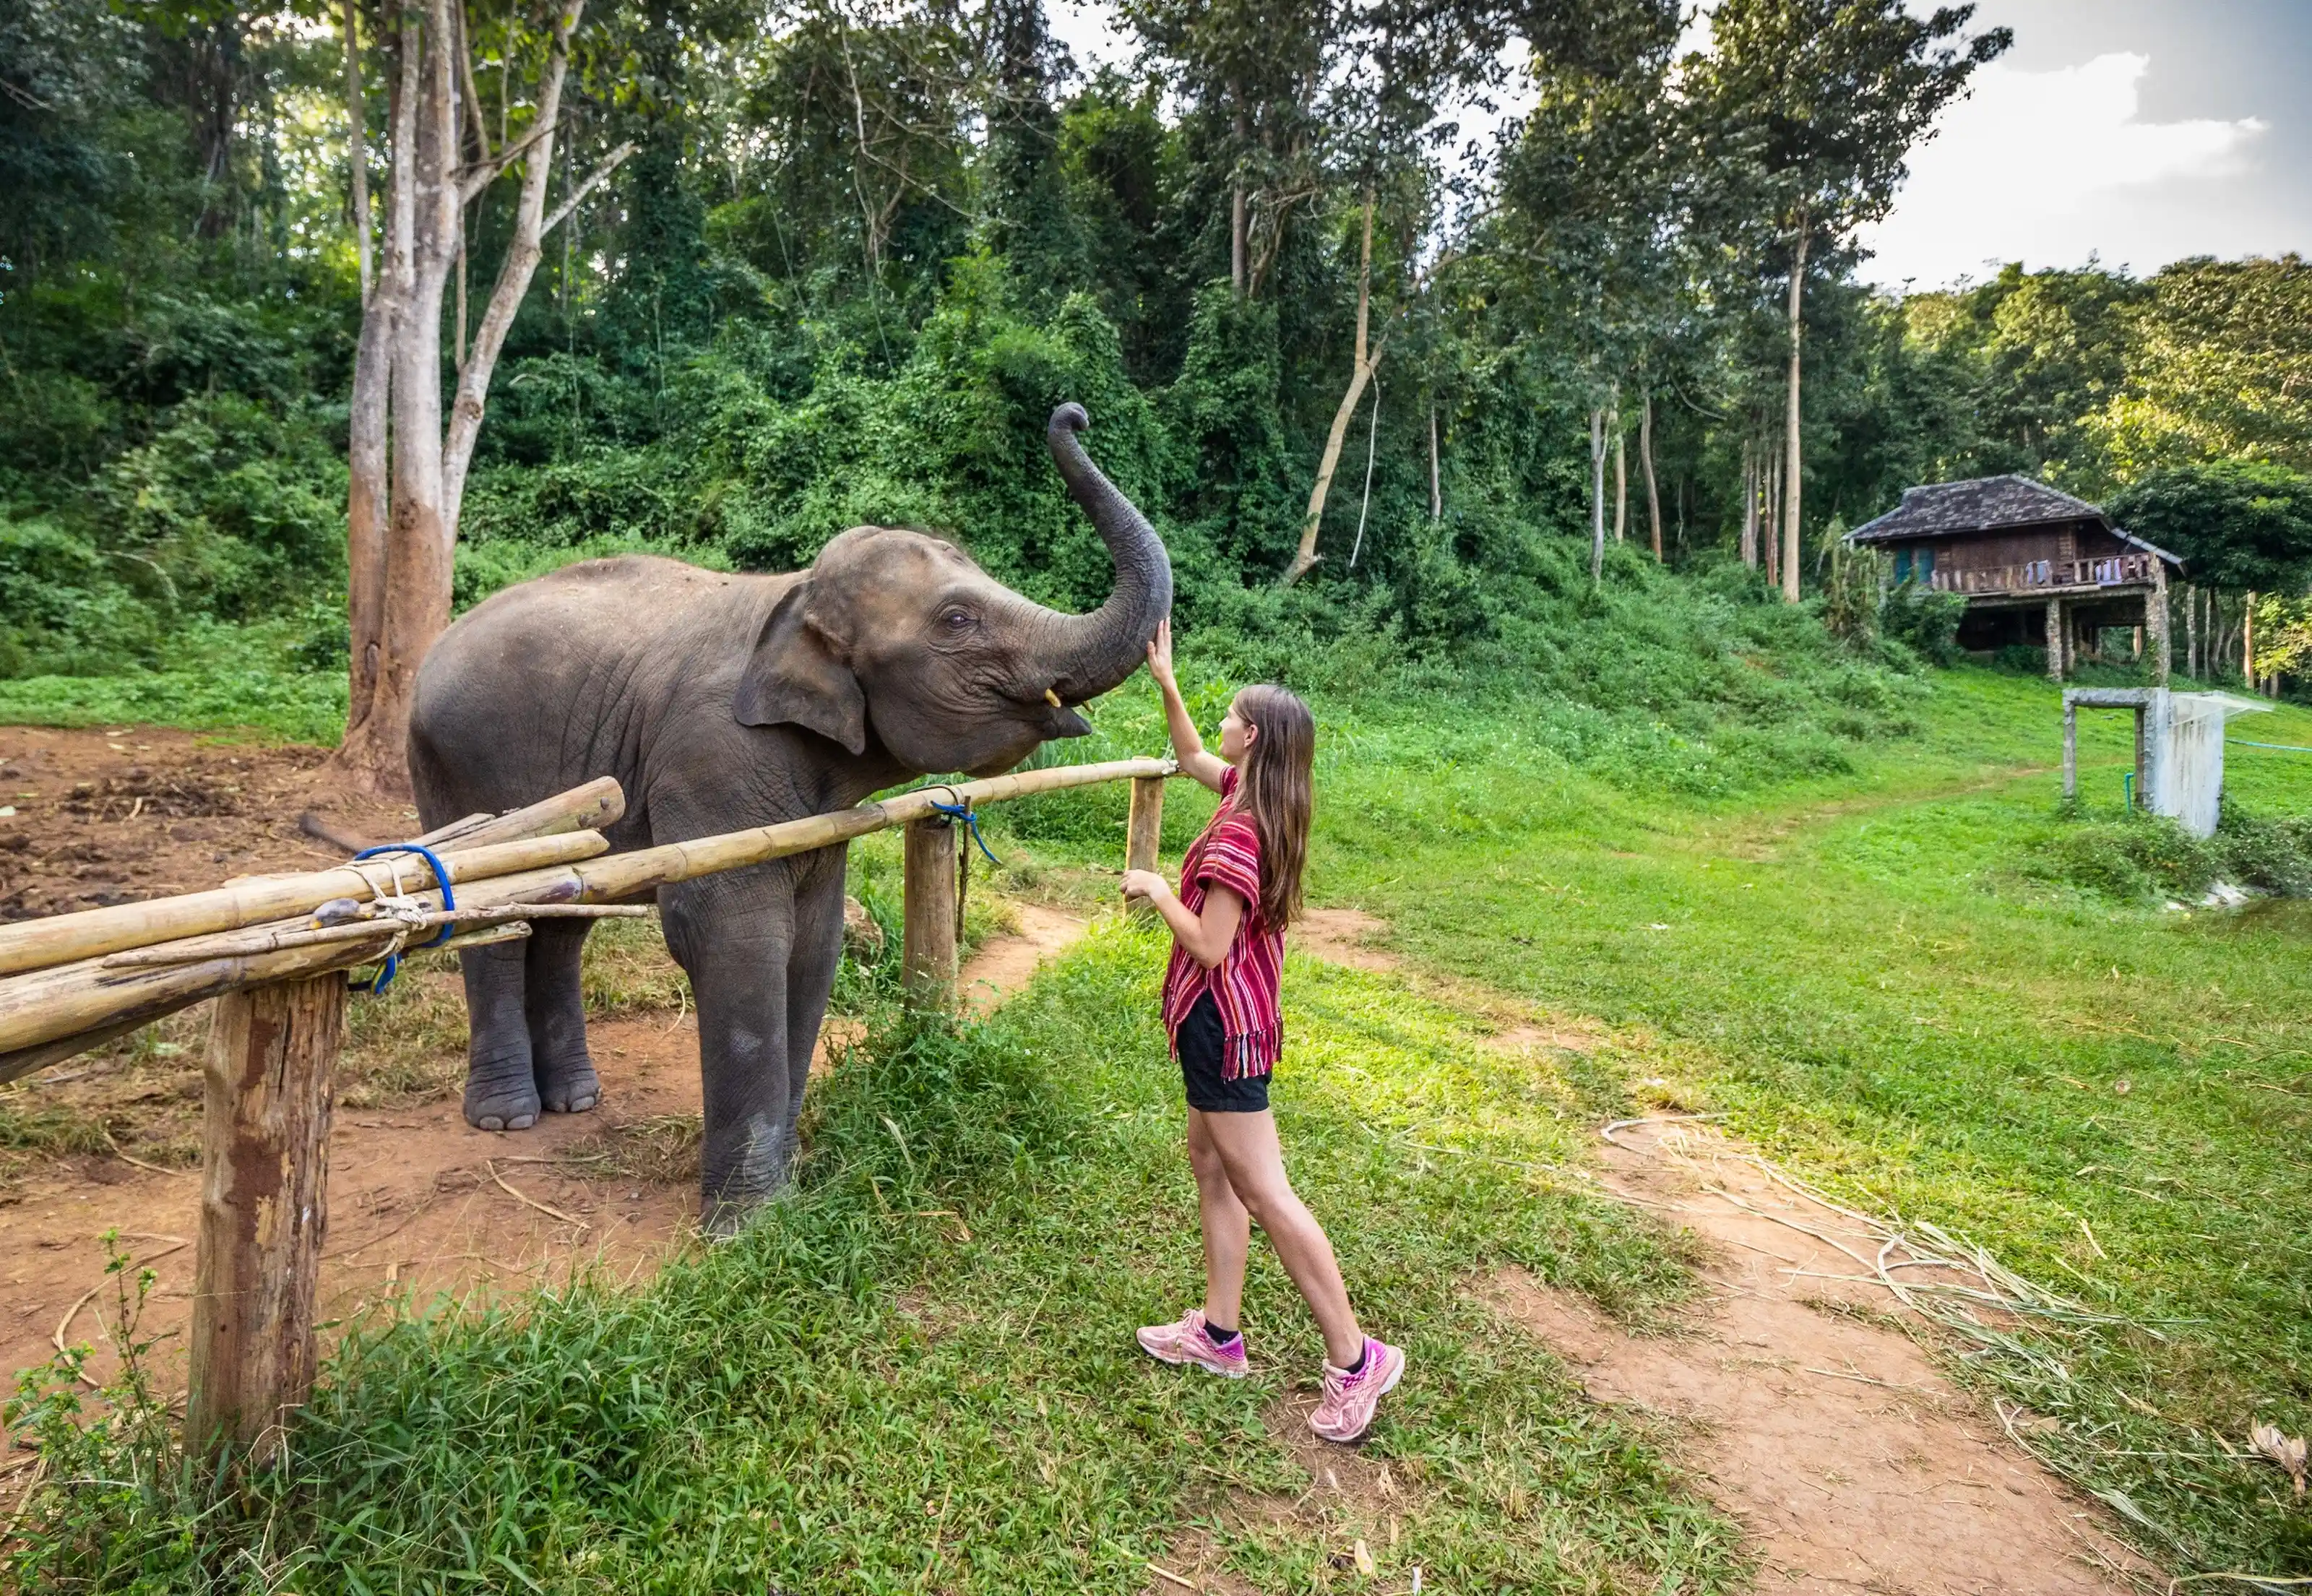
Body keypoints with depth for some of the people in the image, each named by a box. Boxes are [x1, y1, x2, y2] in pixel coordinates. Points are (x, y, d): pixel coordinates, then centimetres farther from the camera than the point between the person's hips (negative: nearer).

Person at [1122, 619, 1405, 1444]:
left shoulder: (1236, 834, -24)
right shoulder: (1253, 798, 3)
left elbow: (1210, 946, -25)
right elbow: (1189, 756, 22)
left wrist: (1156, 890, -12)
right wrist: (1166, 682, 14)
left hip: (1224, 1020, -10)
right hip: (1229, 1015, 10)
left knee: (1263, 1193, -2)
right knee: (1209, 1163, 19)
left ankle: (1354, 1359, 8)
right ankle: (1219, 1332, 32)